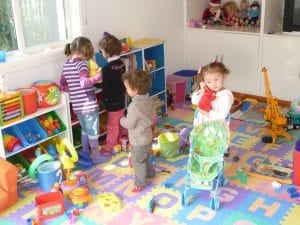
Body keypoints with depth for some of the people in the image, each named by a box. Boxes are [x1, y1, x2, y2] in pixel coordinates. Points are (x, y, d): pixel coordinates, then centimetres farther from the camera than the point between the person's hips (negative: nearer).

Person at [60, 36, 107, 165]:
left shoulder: (66, 65, 6)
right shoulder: (81, 64, -17)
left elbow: (63, 86, 13)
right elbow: (84, 82, -34)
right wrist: (99, 76, -22)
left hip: (76, 106, 7)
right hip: (89, 105, -7)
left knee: (85, 130, 25)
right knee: (93, 131, 8)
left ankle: (85, 153, 38)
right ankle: (96, 157, 21)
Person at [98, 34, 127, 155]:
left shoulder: (107, 68, -24)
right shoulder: (121, 63, 0)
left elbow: (104, 86, -20)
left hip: (113, 102, -8)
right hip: (121, 99, 8)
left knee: (112, 125, 3)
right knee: (120, 122, 22)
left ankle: (109, 147, 15)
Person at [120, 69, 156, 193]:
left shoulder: (135, 105, -32)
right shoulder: (148, 100, -5)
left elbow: (129, 124, -24)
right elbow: (153, 117, 6)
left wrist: (122, 120, -4)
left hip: (138, 140, -9)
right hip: (147, 136, 9)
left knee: (137, 161, 9)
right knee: (145, 158, 29)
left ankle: (140, 182, 23)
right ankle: (150, 173, 48)